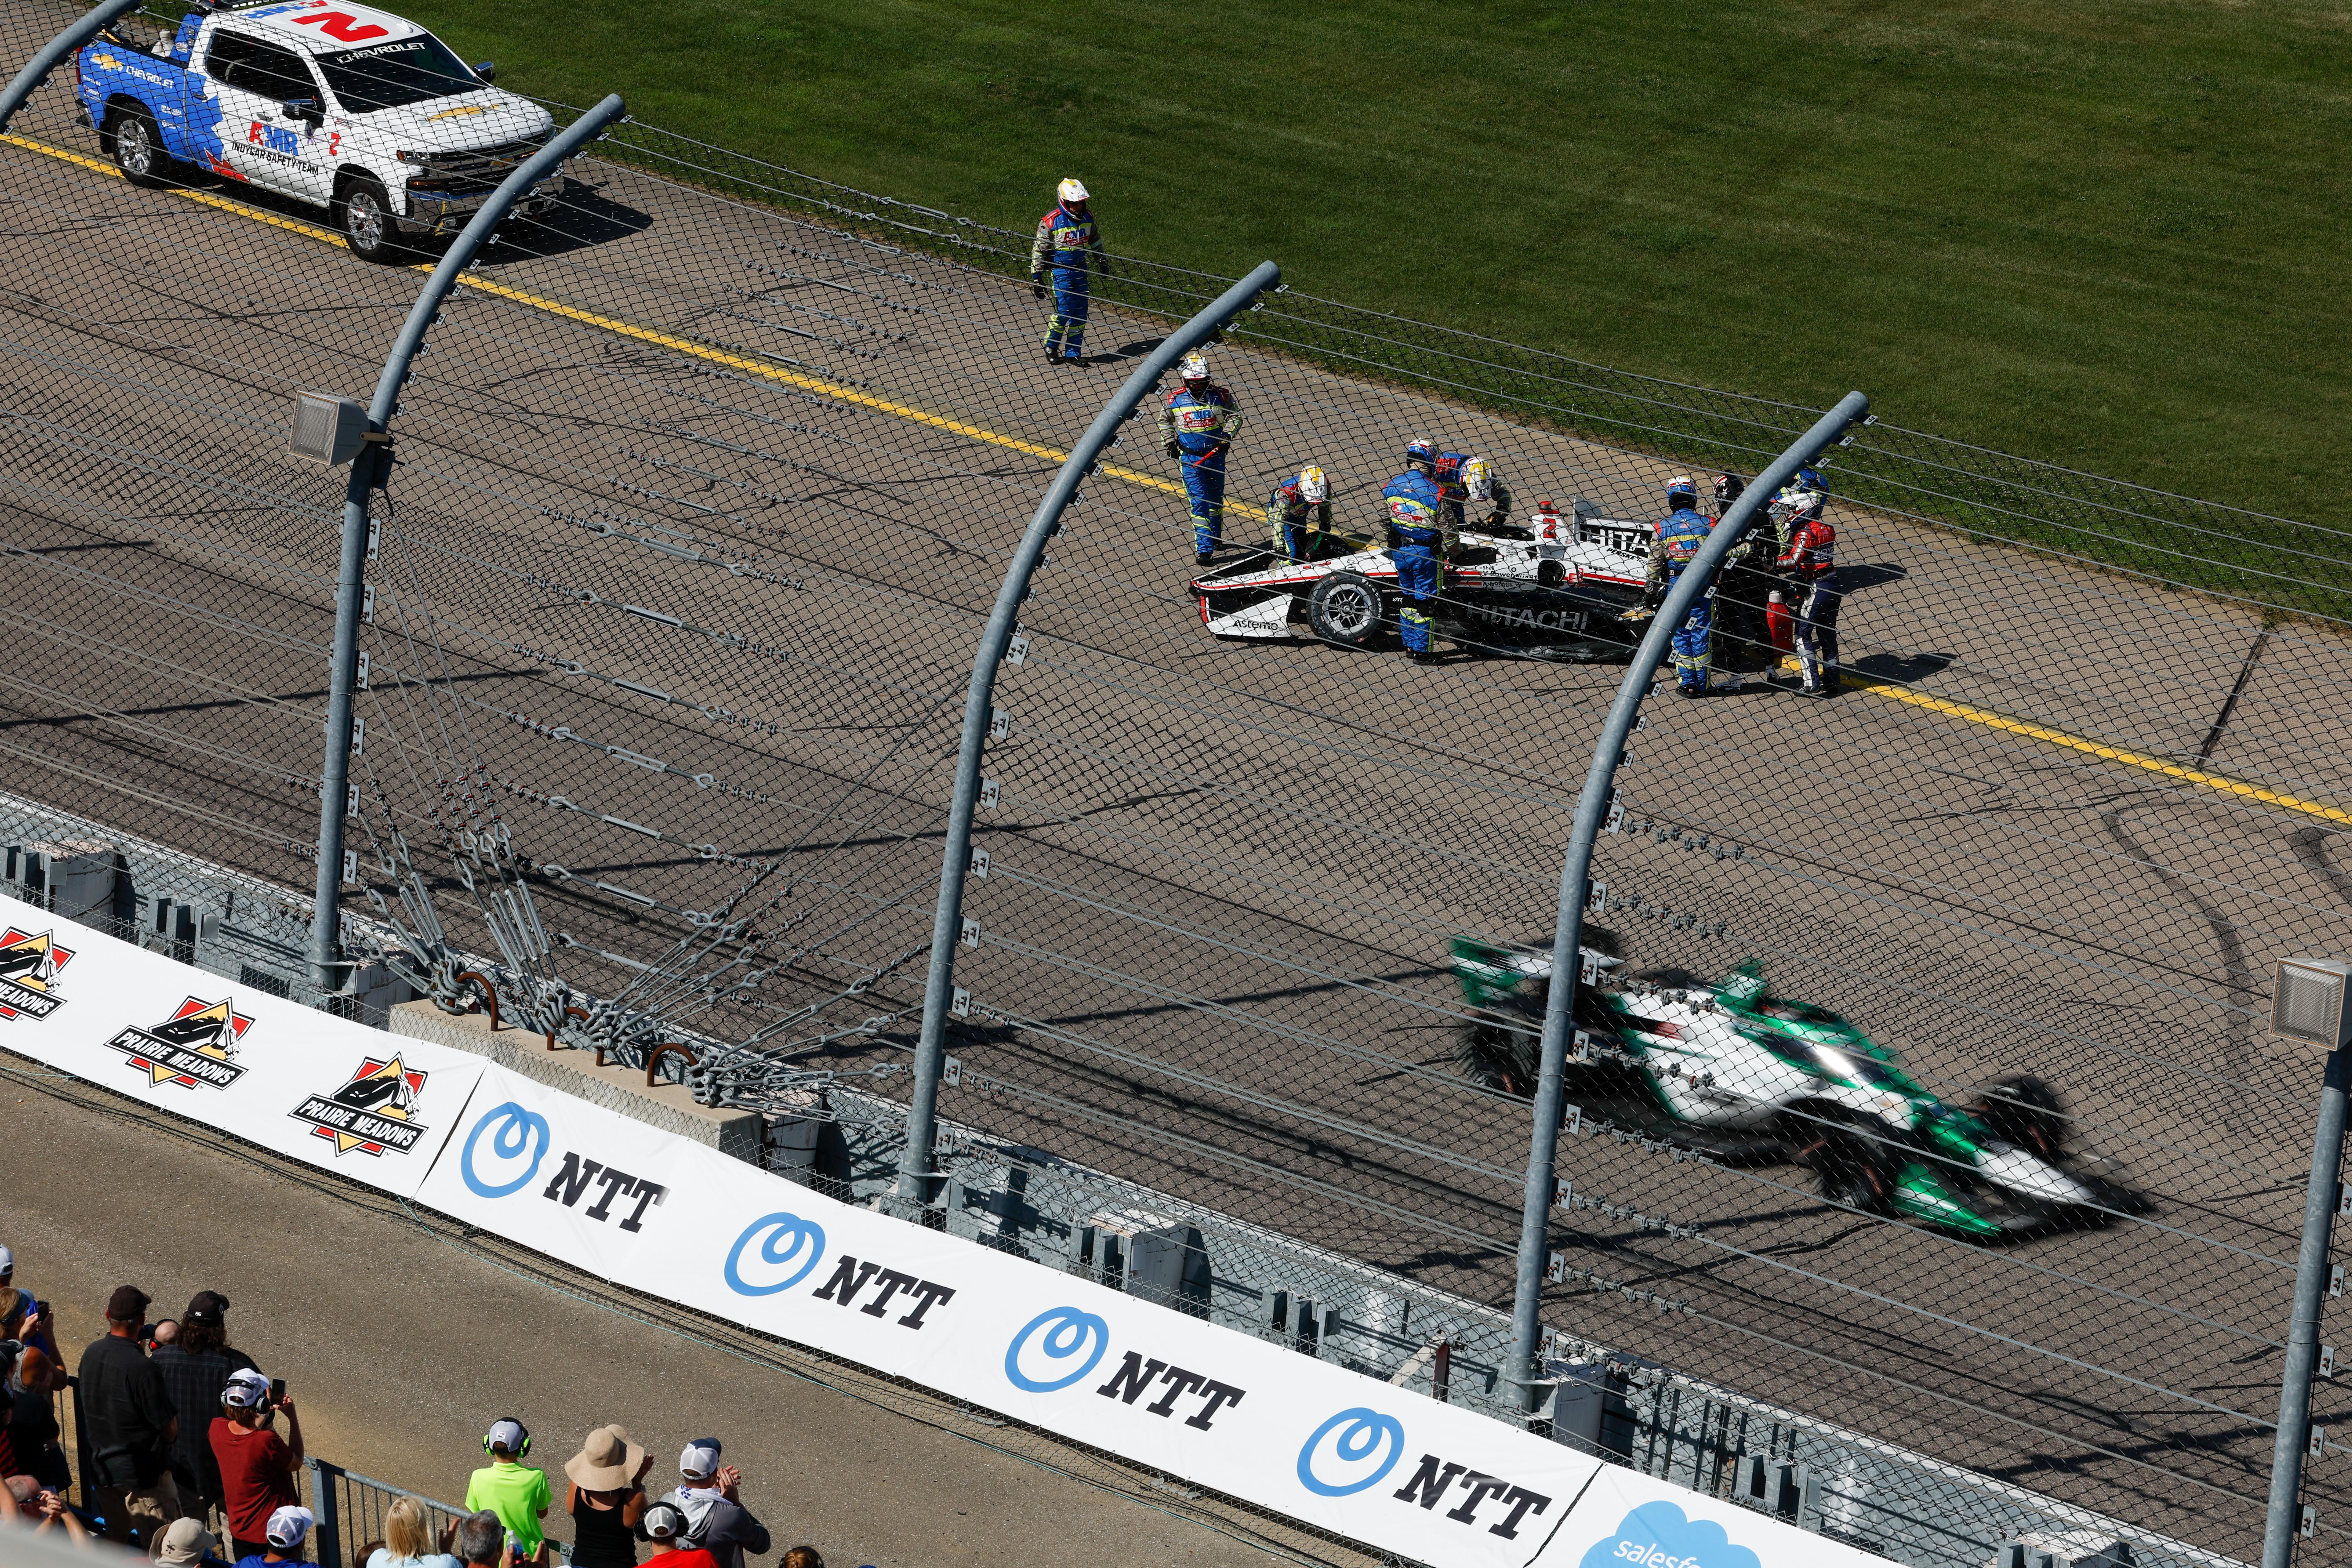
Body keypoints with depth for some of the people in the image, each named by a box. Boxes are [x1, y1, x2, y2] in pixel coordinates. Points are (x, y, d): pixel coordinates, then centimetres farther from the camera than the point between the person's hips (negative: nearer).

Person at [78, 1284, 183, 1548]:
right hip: (142, 1474, -7)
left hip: (101, 1467, 7)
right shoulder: (142, 1368, -26)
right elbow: (170, 1430, -21)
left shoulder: (90, 1354, -2)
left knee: (115, 1539, 21)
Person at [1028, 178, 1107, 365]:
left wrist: (1102, 262, 27)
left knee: (1080, 312, 4)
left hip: (1081, 268, 5)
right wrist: (1036, 278, -10)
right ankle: (1051, 348, 7)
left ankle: (1073, 353, 13)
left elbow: (1095, 240, 20)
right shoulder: (1051, 222, -15)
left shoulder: (1087, 217, 1)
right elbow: (1038, 250, -9)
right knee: (1064, 311, -12)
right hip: (1060, 270, -5)